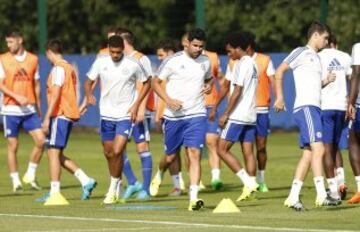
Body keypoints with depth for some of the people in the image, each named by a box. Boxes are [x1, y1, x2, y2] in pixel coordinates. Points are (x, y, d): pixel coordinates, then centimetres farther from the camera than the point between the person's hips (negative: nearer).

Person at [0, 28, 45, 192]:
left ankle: (30, 175, 7)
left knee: (41, 140, -9)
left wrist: (39, 109, 16)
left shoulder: (33, 59, 7)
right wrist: (17, 97, -21)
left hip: (29, 109, 2)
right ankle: (15, 181, 9)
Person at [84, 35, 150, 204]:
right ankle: (117, 186, 31)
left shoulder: (133, 65, -9)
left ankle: (113, 190, -3)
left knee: (117, 151, -16)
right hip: (106, 114, 4)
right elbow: (89, 82, 6)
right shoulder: (100, 62, -2)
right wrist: (89, 95, -17)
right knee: (108, 153, 12)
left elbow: (146, 83, 5)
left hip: (125, 115, -4)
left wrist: (136, 105, -5)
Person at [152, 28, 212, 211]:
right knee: (170, 157, 9)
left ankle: (193, 198, -19)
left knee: (195, 154, -14)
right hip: (173, 115, -1)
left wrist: (209, 86, 3)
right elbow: (156, 82, 0)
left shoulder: (205, 62, 7)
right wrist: (168, 100, -14)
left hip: (196, 115, 1)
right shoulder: (173, 61, -4)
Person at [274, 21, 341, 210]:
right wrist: (279, 97, -14)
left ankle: (293, 197, 5)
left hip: (314, 108, 9)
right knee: (318, 148, -18)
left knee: (308, 153, 5)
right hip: (305, 107, -9)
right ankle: (321, 195, -25)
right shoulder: (302, 52, -2)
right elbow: (279, 71, -7)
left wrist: (326, 81, 12)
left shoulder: (316, 57, 24)